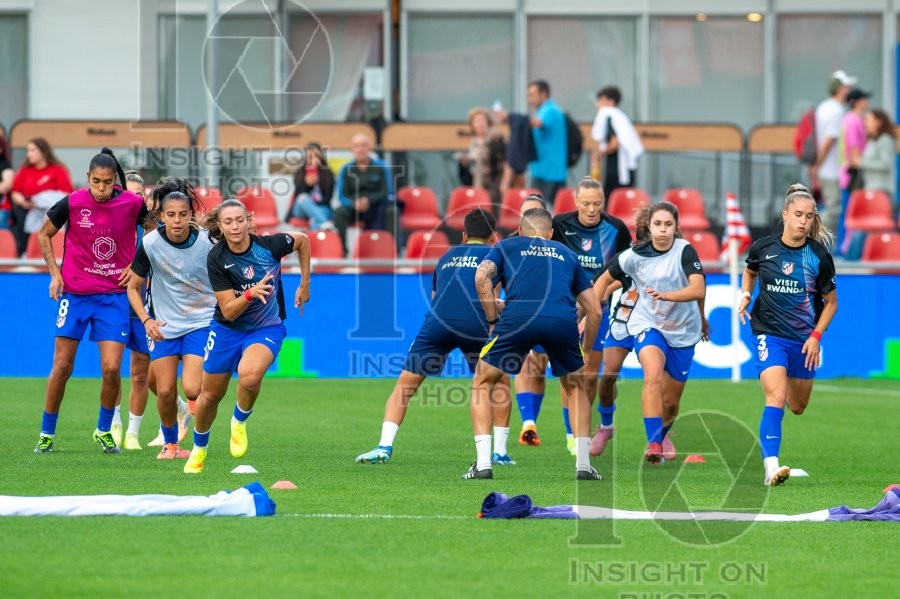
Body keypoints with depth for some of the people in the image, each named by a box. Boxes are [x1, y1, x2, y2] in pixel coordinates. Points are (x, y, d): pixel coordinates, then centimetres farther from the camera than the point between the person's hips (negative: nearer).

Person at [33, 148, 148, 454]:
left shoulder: (132, 203, -8)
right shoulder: (72, 203, -9)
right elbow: (43, 234, 7)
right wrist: (54, 273, -1)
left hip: (114, 296, 0)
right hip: (74, 293, 0)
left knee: (111, 368, -8)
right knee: (62, 366, 2)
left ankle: (104, 430, 14)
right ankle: (47, 433, 16)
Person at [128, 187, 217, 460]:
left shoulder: (207, 241, -16)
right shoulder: (150, 243, -12)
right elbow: (133, 287, 0)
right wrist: (146, 320, -13)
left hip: (201, 322, -2)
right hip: (163, 325, 2)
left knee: (192, 390, -17)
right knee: (165, 391, -1)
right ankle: (170, 443, 26)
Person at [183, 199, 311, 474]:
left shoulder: (269, 245, -19)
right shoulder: (217, 259, -19)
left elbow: (302, 240, 4)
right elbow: (229, 311, -19)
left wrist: (305, 284, 8)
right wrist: (250, 294, -38)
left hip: (267, 329, -2)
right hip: (227, 329, 2)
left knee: (249, 375, -34)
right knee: (209, 396, 12)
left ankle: (239, 421, -2)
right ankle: (198, 450, 41)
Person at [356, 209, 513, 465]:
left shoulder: (447, 257, 31)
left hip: (437, 321, 2)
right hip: (475, 325, -2)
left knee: (405, 385, 12)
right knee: (500, 382, 20)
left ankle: (384, 446, -3)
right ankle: (499, 452, 14)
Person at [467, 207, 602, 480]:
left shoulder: (506, 246, 27)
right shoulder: (566, 254, 33)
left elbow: (481, 277, 5)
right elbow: (594, 310, 29)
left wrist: (493, 321, 12)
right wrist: (585, 353, 41)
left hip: (518, 318, -2)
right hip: (563, 321, 2)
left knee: (482, 383, 19)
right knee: (576, 387, 28)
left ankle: (483, 463, 7)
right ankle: (584, 465, 18)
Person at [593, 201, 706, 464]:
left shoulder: (685, 251, -15)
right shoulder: (634, 256, -8)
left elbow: (698, 289, -26)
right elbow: (605, 279, 9)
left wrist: (666, 295, -37)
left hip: (682, 329, 1)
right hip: (647, 324, -1)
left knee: (670, 401, 8)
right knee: (654, 374, -31)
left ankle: (660, 437, 39)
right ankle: (653, 444, -34)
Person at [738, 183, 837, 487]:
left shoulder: (819, 256, -7)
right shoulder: (763, 247, -6)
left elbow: (831, 302, 4)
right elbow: (750, 271, 20)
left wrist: (816, 336, -6)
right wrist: (745, 296, 1)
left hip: (804, 340, 2)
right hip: (769, 333, -2)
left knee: (798, 408, 15)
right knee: (776, 398, -23)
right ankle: (771, 467, -29)